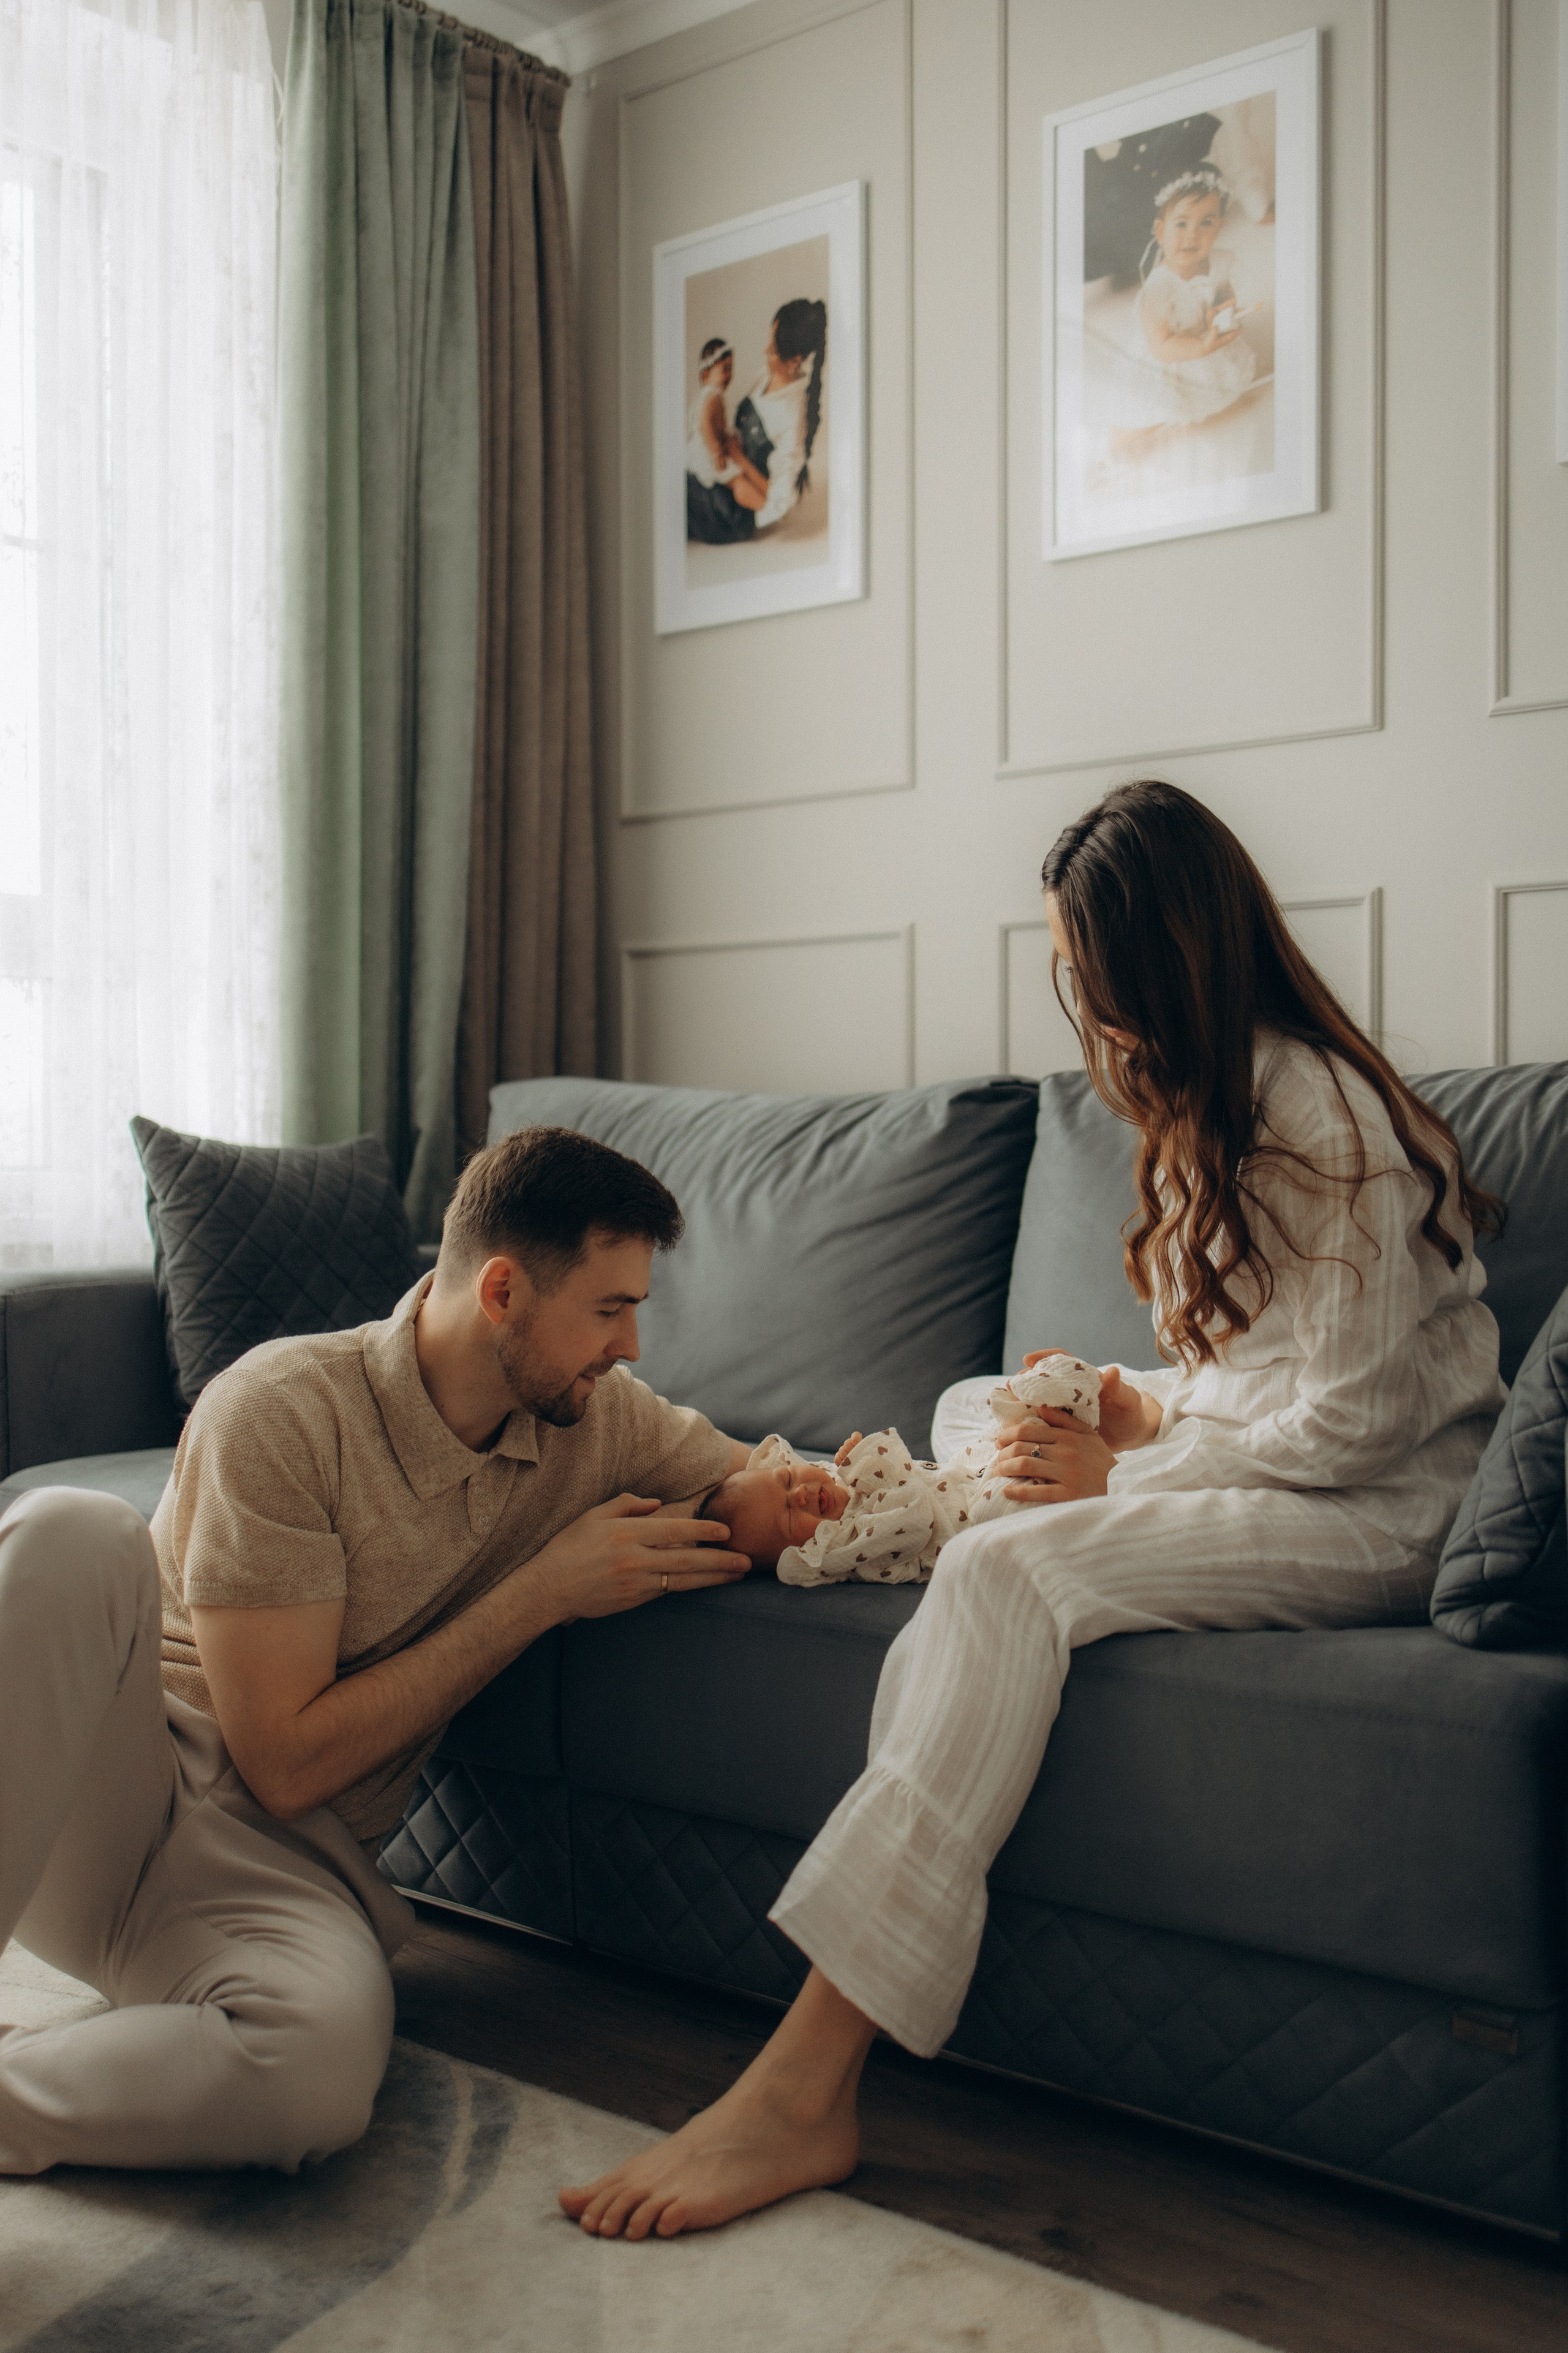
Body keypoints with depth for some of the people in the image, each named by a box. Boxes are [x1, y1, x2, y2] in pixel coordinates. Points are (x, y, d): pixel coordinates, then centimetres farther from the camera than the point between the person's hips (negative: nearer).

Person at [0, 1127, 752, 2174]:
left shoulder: (604, 1419, 4)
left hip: (276, 1861, 3)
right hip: (115, 1784, -2)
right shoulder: (283, 1410, -13)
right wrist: (543, 1595, -15)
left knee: (322, 2070, -37)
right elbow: (286, 1762, -14)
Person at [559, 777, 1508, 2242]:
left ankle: (802, 2089, -33)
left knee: (1013, 1568, -31)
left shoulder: (1324, 1119, -18)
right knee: (975, 1406, 11)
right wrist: (1152, 1408, 1)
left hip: (1382, 1514, -11)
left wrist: (1123, 1476, -14)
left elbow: (1351, 1422, -20)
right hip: (1261, 1459, 11)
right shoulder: (1209, 1102, 14)